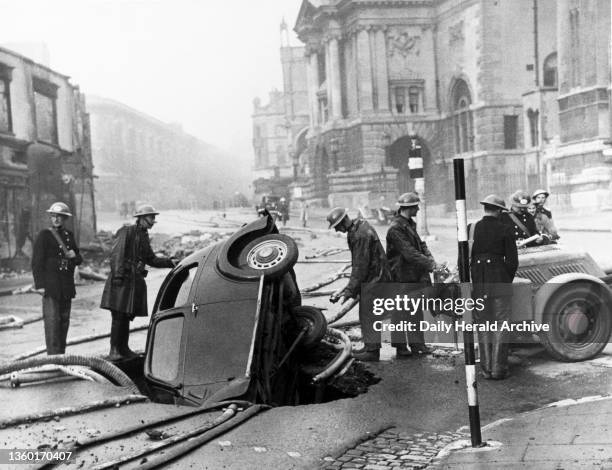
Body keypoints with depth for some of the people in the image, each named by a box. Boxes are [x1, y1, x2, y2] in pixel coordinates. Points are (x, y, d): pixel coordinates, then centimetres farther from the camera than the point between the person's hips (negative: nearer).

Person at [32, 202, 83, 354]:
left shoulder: (69, 235, 14)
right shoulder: (44, 235, -3)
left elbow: (79, 260, 20)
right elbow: (37, 261, -8)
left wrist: (74, 256, -5)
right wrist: (40, 285, -14)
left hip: (67, 287, 6)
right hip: (50, 285, -6)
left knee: (64, 320, 9)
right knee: (52, 320, -9)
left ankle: (61, 354, 16)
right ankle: (53, 355, -8)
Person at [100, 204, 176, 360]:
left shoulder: (144, 236, 18)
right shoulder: (126, 232, -7)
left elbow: (151, 259, 23)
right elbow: (116, 254, -15)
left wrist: (170, 262, 12)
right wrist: (117, 275, -23)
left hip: (136, 281, 8)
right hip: (122, 280, -8)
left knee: (127, 316, 11)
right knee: (119, 316, -8)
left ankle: (123, 349, 18)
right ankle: (114, 350, -5)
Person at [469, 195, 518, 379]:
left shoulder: (470, 229, 1)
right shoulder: (505, 230, -5)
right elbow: (512, 261, -5)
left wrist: (468, 281, 10)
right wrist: (508, 280, 9)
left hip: (477, 284, 3)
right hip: (500, 283, -2)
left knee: (482, 327, 10)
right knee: (500, 326, 5)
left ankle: (486, 369, 13)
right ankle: (499, 369, 5)